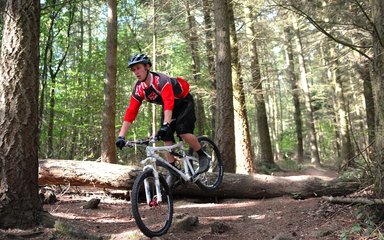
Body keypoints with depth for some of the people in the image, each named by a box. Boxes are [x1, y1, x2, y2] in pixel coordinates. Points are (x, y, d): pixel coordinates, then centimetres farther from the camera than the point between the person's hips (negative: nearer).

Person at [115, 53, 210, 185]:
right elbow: (130, 112, -18)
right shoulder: (138, 89, -15)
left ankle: (203, 157, -5)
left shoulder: (161, 80, -34)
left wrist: (165, 125, -61)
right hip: (168, 106, 6)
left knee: (182, 131, -26)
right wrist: (121, 136, -25)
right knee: (166, 138, -7)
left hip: (184, 102, -6)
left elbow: (169, 103, -48)